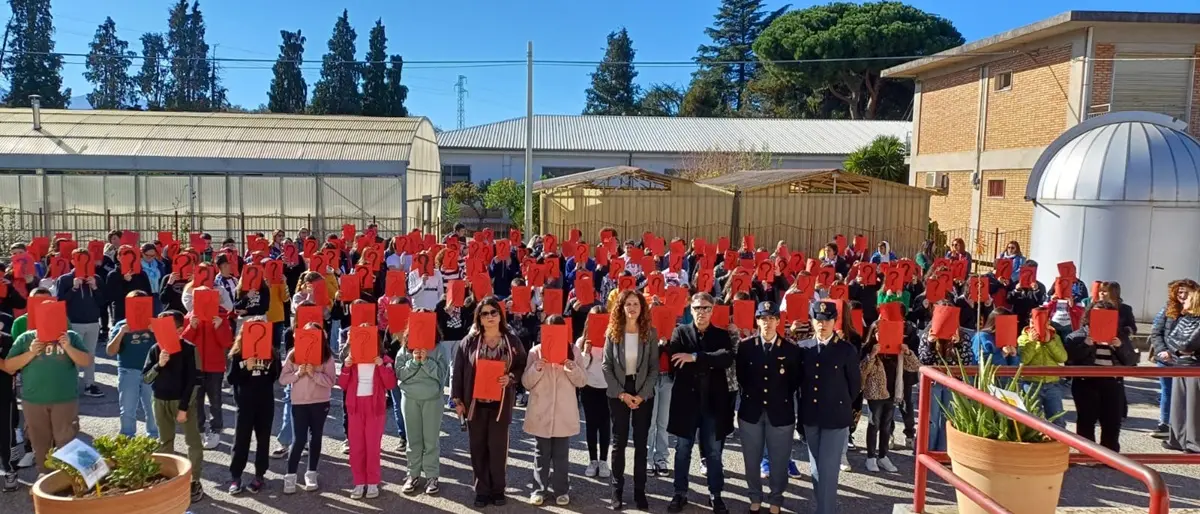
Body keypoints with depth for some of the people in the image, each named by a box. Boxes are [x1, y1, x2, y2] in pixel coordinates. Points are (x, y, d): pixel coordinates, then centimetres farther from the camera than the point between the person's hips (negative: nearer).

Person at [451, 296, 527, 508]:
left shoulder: (512, 341, 2)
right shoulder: (469, 342, 1)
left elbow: (522, 367, 7)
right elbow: (457, 371, 2)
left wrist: (510, 377, -13)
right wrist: (457, 399, -1)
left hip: (500, 404, 0)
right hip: (475, 403, 1)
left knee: (498, 448, 4)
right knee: (478, 448, 6)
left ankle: (498, 490, 19)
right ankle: (482, 491, 18)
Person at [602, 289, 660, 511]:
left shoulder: (650, 333, -1)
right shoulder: (612, 332, -2)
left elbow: (654, 367, -2)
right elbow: (606, 366, -3)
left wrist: (642, 394, -11)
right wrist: (621, 393, -11)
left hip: (643, 394, 0)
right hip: (618, 394, 0)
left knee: (641, 442, 5)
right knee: (619, 441, 4)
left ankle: (640, 491, 13)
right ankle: (617, 491, 12)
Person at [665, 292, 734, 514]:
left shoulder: (722, 335, 4)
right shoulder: (680, 332, 2)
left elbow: (727, 359, -16)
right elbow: (674, 361, -14)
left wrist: (695, 357, -22)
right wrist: (709, 362, -14)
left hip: (713, 402, 1)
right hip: (686, 400, 0)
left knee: (713, 452, 10)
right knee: (682, 450, 10)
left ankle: (715, 496, 24)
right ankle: (680, 494, 23)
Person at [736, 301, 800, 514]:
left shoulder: (791, 349, -4)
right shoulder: (745, 346, -2)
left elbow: (795, 381, 2)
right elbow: (741, 376, 8)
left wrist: (782, 399, 0)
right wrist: (751, 395, 7)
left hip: (780, 412, -1)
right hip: (751, 410, 1)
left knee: (778, 462, 7)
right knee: (751, 460, 11)